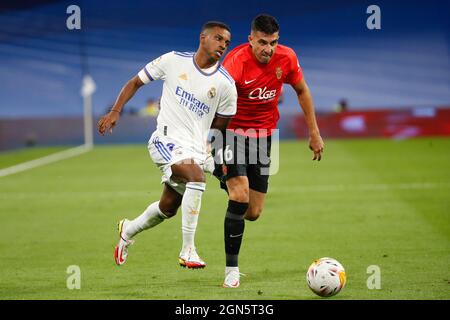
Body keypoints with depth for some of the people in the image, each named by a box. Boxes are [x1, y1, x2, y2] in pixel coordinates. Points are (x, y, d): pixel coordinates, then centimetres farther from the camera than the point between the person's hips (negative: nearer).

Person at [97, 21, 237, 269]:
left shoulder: (226, 84, -2)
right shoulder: (174, 61, -3)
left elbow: (221, 122, 13)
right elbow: (135, 83, 8)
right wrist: (115, 112, 0)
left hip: (196, 150, 4)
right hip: (168, 140, -4)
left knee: (168, 208, 16)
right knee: (197, 177, -31)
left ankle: (128, 230, 48)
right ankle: (187, 251, -27)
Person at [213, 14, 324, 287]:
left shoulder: (287, 58, -9)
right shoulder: (236, 61, -23)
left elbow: (302, 91, 9)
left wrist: (314, 133, 9)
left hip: (263, 134, 4)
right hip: (232, 131, -4)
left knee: (253, 213, 3)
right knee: (240, 195, -22)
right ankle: (232, 269, -11)